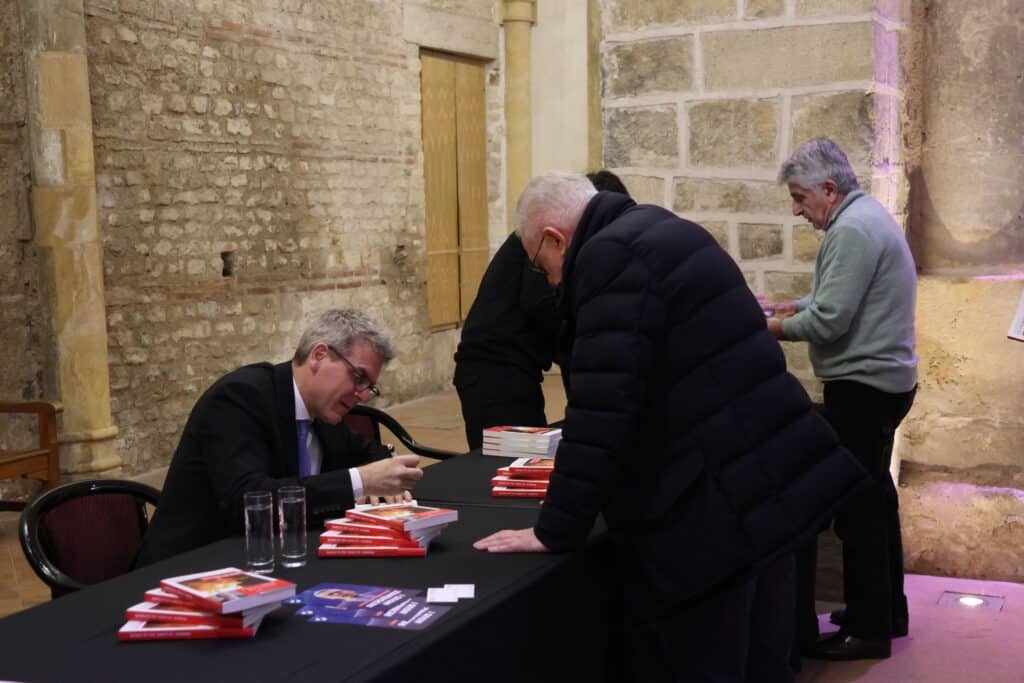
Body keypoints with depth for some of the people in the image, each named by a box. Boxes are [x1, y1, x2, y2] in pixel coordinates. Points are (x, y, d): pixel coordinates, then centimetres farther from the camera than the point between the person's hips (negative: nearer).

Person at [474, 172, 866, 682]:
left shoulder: (613, 256, -14)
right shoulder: (664, 235, 17)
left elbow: (602, 409, -20)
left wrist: (556, 530, -13)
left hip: (715, 507, -10)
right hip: (771, 483, 10)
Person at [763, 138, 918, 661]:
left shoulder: (852, 230, -19)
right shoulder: (867, 216, 14)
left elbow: (829, 321, -22)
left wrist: (766, 329, -9)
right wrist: (789, 307, 10)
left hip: (862, 387, -11)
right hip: (882, 381, 11)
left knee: (857, 505, -3)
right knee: (874, 496, 18)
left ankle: (868, 629, 6)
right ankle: (888, 611, 29)